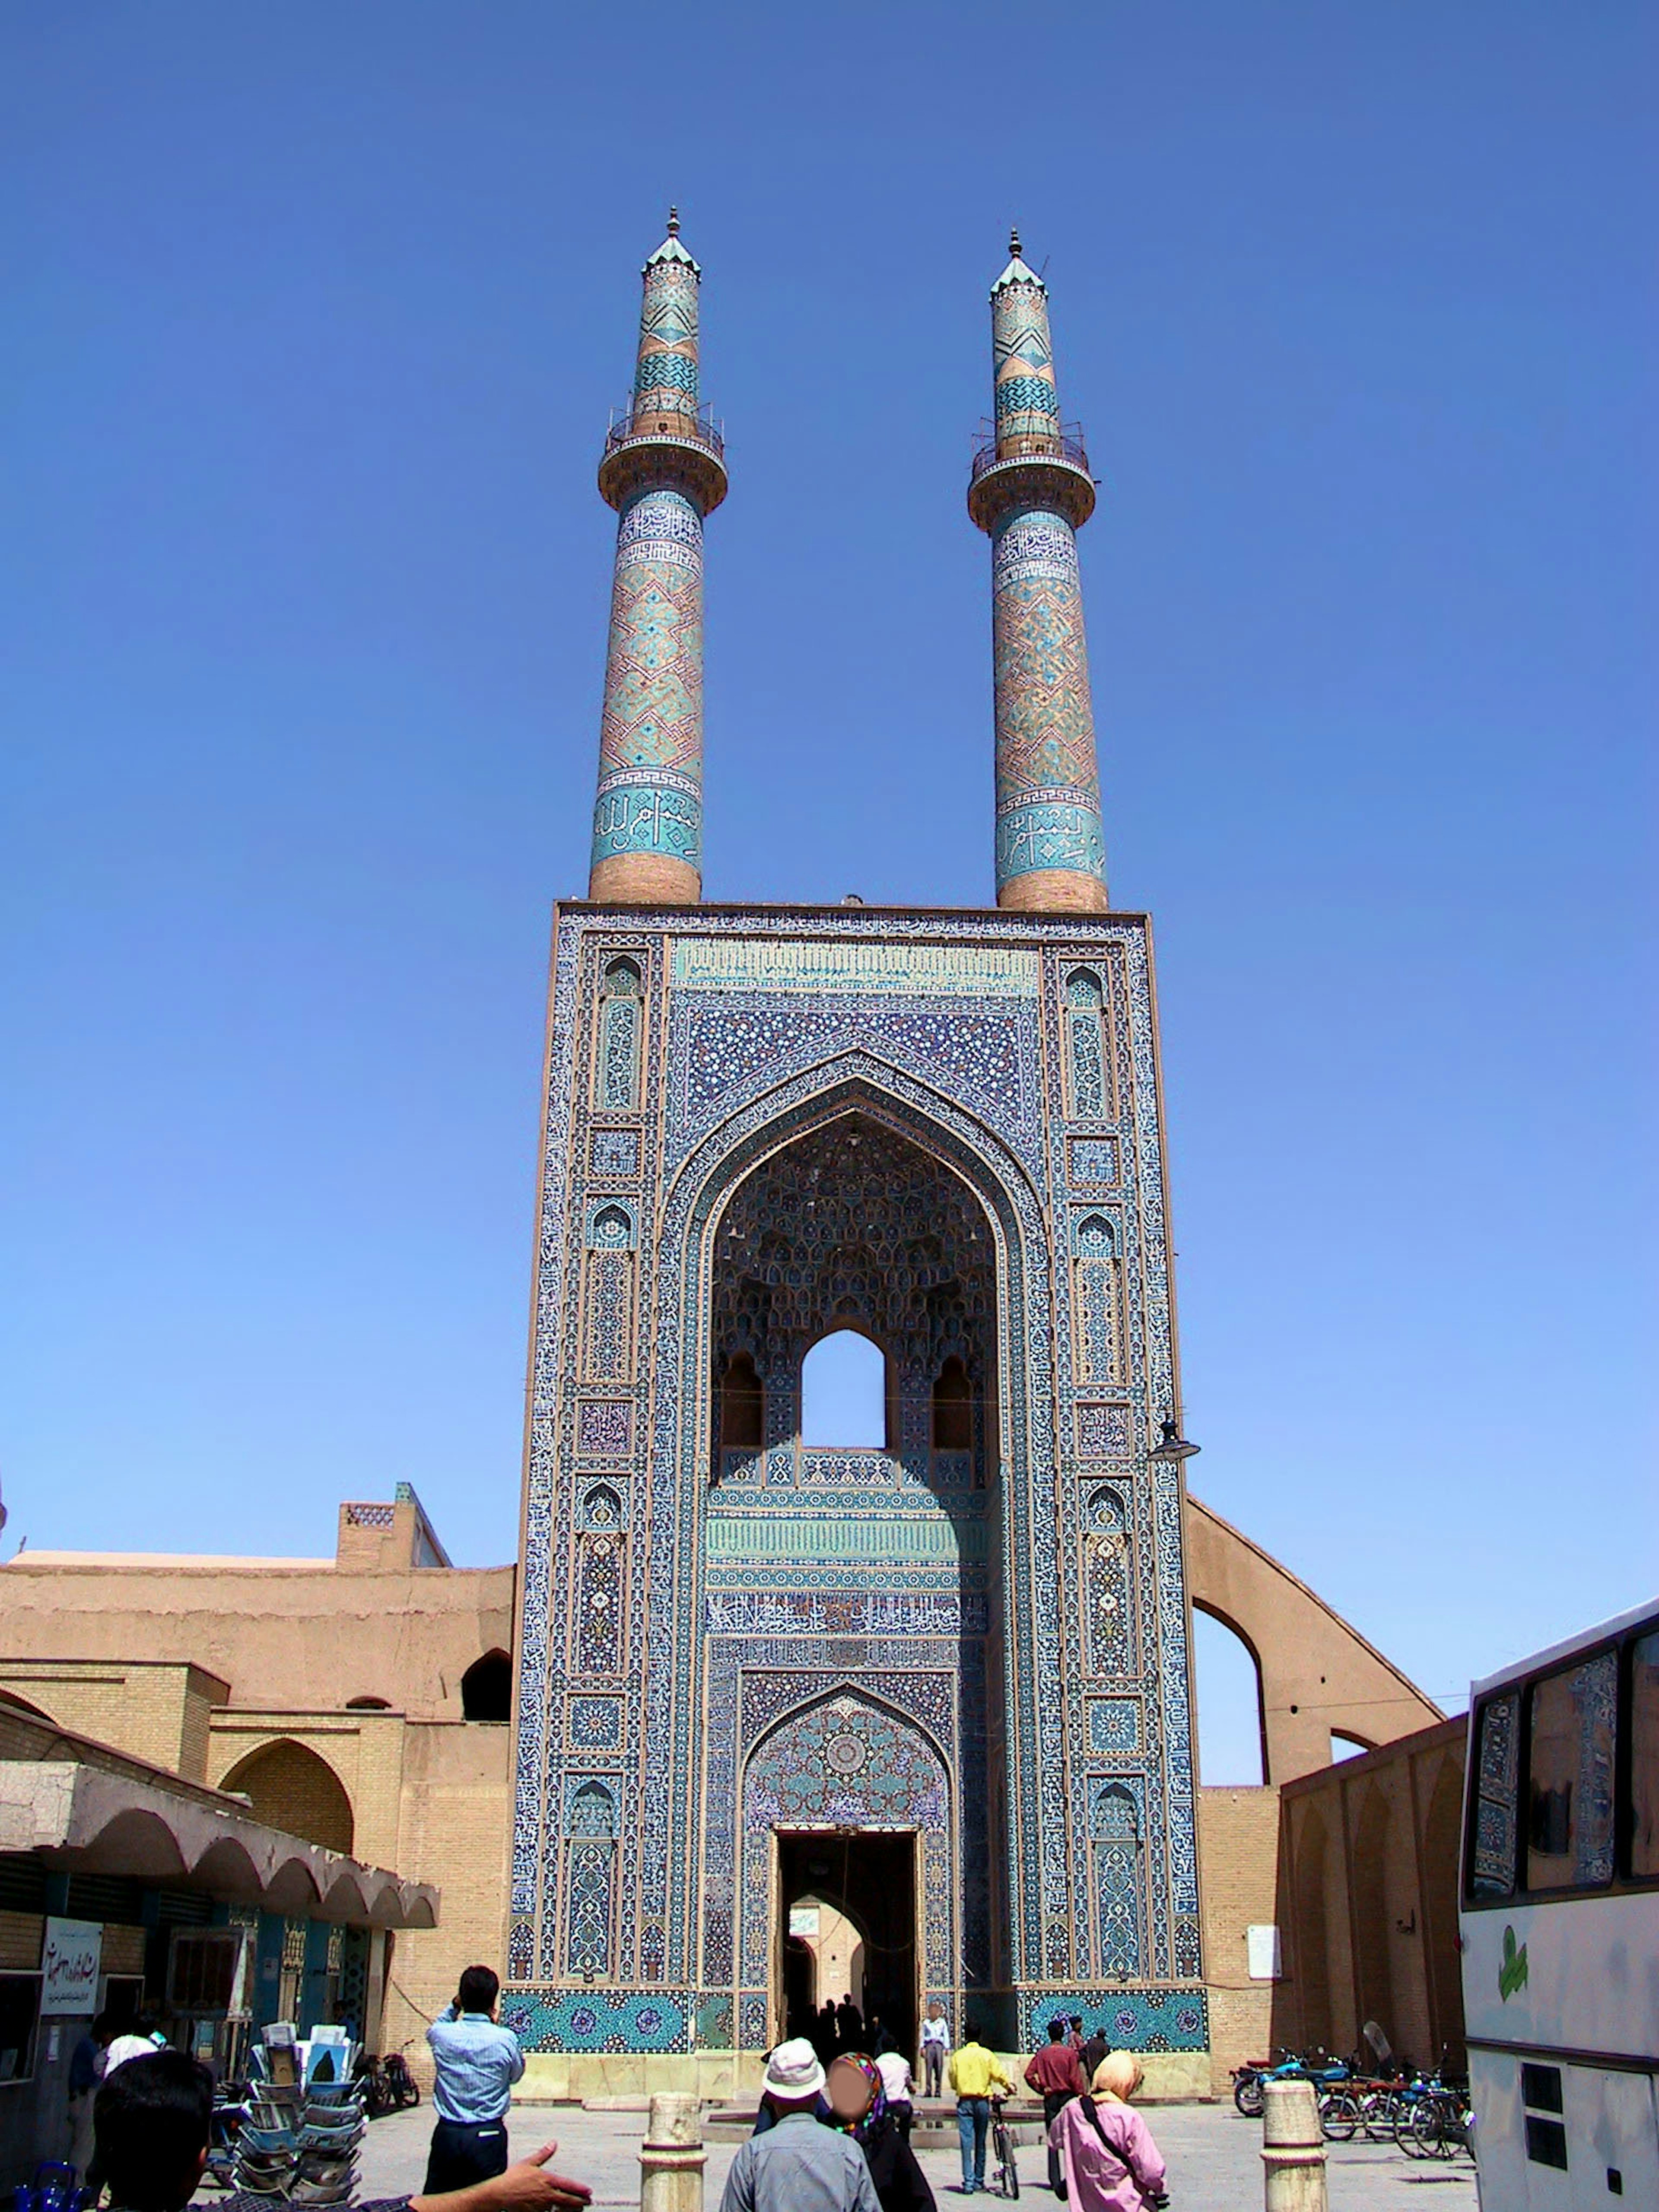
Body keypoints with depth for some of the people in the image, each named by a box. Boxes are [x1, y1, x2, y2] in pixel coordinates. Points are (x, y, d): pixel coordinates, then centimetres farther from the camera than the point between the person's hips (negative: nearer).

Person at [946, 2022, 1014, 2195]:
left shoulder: (958, 2056, 0)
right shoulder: (987, 2055, -1)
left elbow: (953, 2080, 5)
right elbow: (999, 2074, -6)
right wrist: (1009, 2088, 10)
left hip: (964, 2102, -1)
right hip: (983, 2101, 1)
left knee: (967, 2142, -4)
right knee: (981, 2143, 13)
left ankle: (968, 2182, -12)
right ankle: (979, 2180, 20)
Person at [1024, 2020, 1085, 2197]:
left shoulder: (1042, 2053, 1)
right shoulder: (1070, 2053, -6)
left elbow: (1029, 2075, -6)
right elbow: (1075, 2079, -9)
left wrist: (1042, 2089, 2)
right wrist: (1081, 2096, -1)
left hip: (1050, 2098, 2)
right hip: (1068, 2096, -2)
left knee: (1052, 2140, 7)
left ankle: (1055, 2180, 6)